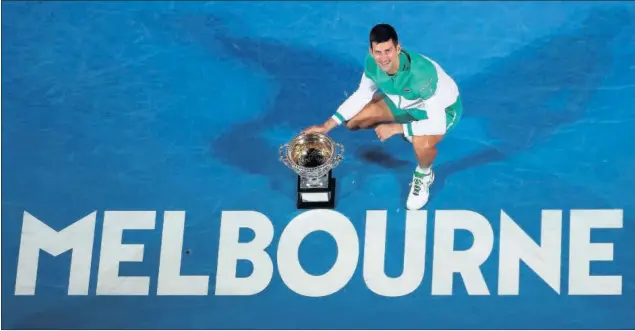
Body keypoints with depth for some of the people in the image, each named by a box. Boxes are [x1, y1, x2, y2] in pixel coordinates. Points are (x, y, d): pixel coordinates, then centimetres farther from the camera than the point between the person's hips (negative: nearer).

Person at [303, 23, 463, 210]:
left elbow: (438, 123, -39)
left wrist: (396, 128, -37)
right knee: (351, 122, -4)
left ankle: (424, 176, 0)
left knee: (423, 144, -39)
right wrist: (327, 126, -9)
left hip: (443, 108, -6)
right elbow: (361, 95, -5)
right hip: (405, 100, 6)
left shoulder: (422, 72, -42)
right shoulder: (372, 63, -24)